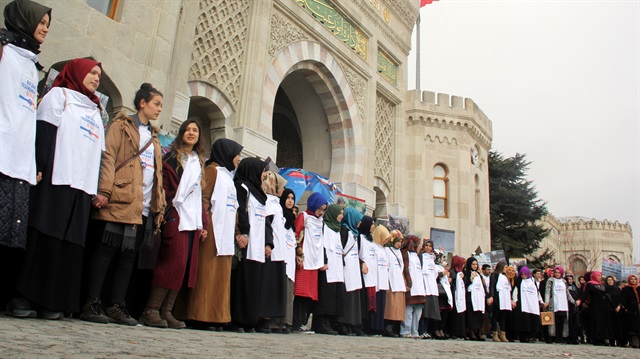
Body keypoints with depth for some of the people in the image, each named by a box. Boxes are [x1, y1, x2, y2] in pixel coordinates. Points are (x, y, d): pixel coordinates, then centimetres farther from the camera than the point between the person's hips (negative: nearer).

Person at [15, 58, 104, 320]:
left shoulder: (95, 112, 26)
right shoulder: (59, 95, 9)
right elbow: (43, 132, -5)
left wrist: (98, 189, 9)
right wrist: (38, 169, -18)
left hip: (82, 185, 6)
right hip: (55, 179, -5)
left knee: (70, 242, 1)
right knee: (43, 237, -7)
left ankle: (53, 300, 4)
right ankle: (24, 297, -1)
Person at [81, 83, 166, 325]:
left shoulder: (154, 137, 25)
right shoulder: (122, 126, 6)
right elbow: (108, 158, -5)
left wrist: (159, 205, 15)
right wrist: (104, 191, -17)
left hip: (143, 208, 6)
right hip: (119, 201, -6)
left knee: (128, 256, 6)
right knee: (105, 251, -4)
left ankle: (117, 306, 10)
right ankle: (91, 304, 1)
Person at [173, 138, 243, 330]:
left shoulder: (228, 176, 25)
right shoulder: (213, 170, -2)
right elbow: (203, 199, -12)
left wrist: (237, 233, 14)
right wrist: (205, 226, -21)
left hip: (225, 235, 9)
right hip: (213, 232, -9)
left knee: (220, 276, 8)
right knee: (207, 273, -7)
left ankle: (215, 317, 11)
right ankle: (201, 317, -3)